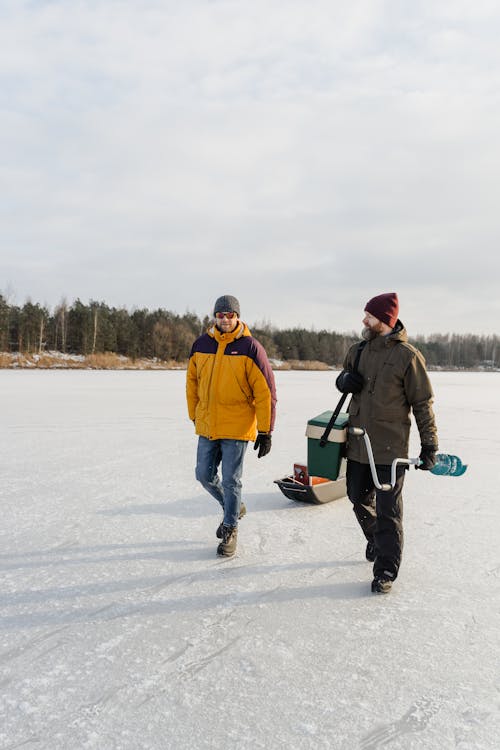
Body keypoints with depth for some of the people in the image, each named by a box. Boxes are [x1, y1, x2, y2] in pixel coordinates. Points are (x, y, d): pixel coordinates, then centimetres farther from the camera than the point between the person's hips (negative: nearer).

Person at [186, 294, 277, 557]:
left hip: (237, 427, -5)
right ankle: (233, 508, 37)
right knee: (204, 475, 11)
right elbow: (192, 382, 14)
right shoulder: (201, 344, 2)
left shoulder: (250, 347, -11)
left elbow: (265, 391, -11)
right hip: (206, 426, 5)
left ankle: (230, 529, 22)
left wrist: (265, 431, -12)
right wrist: (194, 415, 15)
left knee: (230, 480, 1)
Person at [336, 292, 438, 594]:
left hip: (390, 448, -6)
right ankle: (376, 541, 46)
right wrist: (344, 380, -4)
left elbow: (423, 403, -8)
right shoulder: (358, 351, 6)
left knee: (387, 512, 1)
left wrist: (430, 444, -9)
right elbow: (343, 379, 21)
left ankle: (386, 571, 15)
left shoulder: (407, 356, -12)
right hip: (357, 444, 6)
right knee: (360, 499, 19)